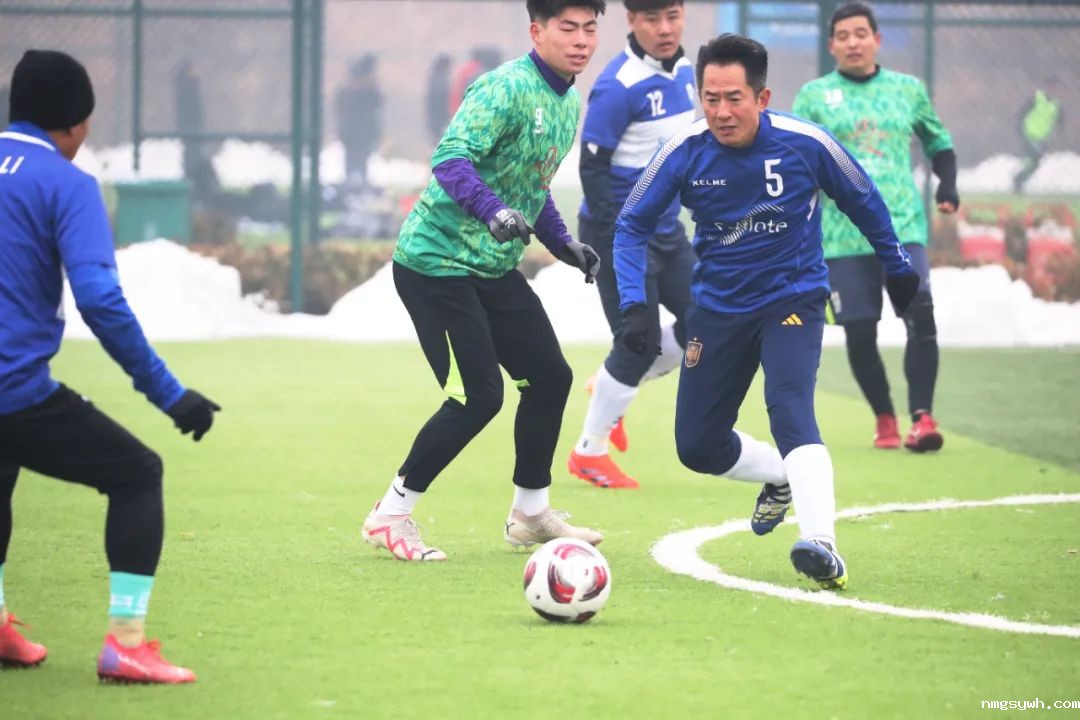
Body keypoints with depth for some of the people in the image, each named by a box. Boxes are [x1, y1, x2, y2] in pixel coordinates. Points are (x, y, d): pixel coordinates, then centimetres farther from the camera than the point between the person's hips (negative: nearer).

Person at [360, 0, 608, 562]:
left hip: (494, 269, 9)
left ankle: (530, 514, 26)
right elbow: (451, 158, -31)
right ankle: (389, 516, 0)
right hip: (436, 261, -9)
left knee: (550, 378, 9)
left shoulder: (570, 102, 11)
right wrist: (492, 210, -46)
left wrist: (562, 243, 15)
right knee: (479, 396, -13)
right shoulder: (507, 88, -19)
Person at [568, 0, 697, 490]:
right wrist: (617, 243, -23)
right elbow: (592, 166, -20)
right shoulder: (619, 86, -20)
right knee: (641, 345, -5)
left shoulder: (684, 73, 6)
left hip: (667, 228, 8)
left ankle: (611, 392, 27)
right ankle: (589, 452, 12)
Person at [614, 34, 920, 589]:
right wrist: (634, 304, -16)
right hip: (718, 307, 3)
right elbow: (632, 225, -3)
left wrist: (896, 265, 15)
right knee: (697, 446, 5)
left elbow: (863, 201, 3)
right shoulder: (685, 152, -14)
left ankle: (822, 546, -39)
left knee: (789, 405, -29)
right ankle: (781, 477, 36)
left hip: (792, 299, -3)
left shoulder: (805, 144, -16)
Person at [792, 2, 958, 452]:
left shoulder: (908, 89, 12)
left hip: (902, 228, 0)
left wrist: (948, 185, 7)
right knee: (860, 334, -1)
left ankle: (922, 418, -18)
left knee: (921, 317, -18)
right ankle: (885, 420, 17)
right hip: (843, 237, 0)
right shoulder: (814, 95, 7)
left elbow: (939, 143, 23)